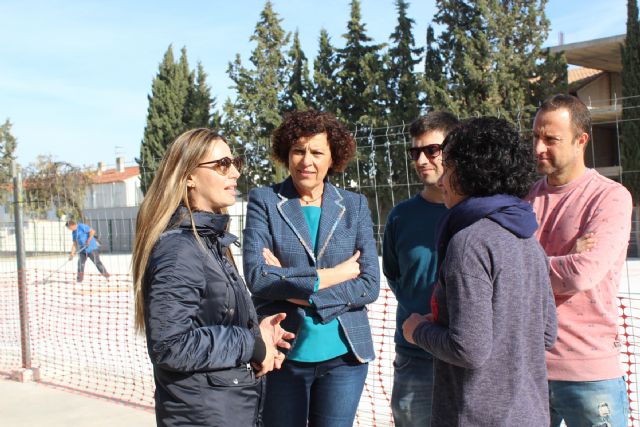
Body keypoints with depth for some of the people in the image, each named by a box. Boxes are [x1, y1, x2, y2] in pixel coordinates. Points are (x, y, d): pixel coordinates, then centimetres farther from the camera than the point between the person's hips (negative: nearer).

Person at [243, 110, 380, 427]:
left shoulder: (355, 205, 3)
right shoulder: (264, 201, -3)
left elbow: (370, 285, -5)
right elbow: (256, 276, -15)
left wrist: (299, 291, -13)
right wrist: (328, 276, -14)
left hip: (344, 354, 2)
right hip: (282, 353, -1)